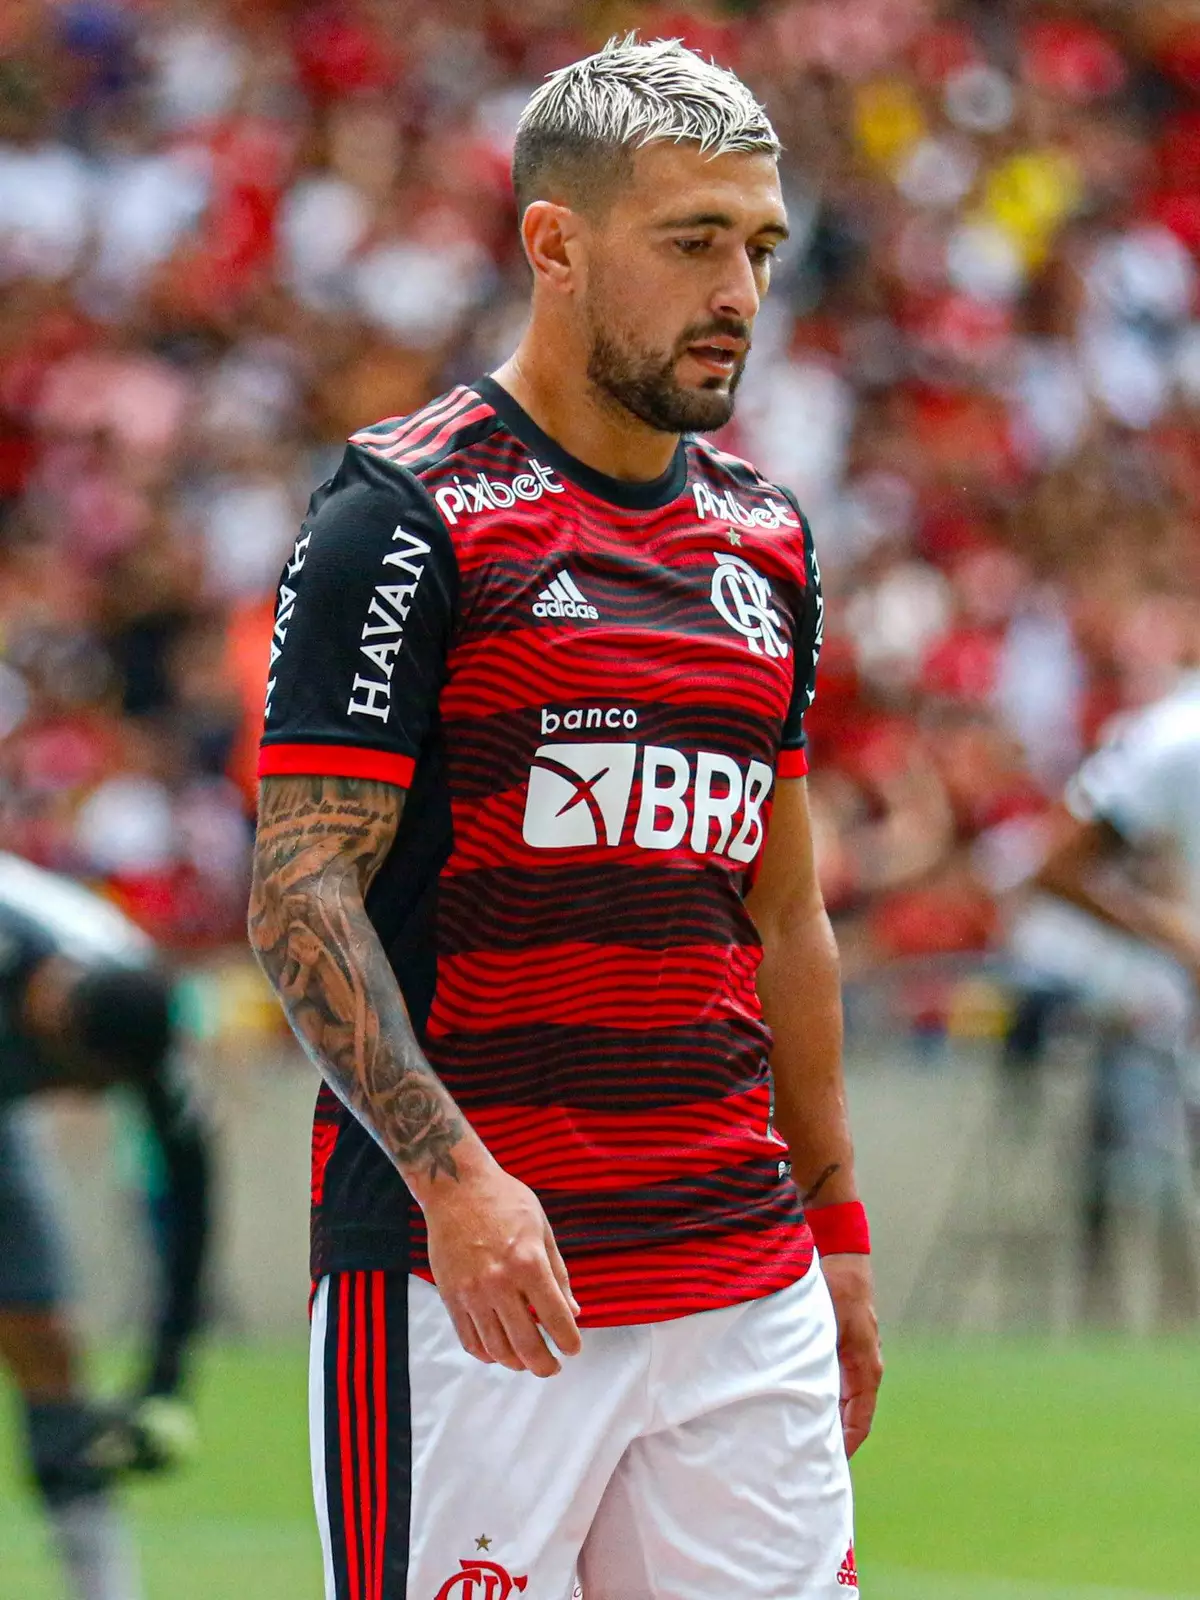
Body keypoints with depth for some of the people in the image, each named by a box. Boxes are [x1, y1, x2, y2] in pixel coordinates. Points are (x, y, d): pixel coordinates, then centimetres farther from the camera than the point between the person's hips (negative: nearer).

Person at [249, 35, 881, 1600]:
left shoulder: (765, 542, 15)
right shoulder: (411, 521, -7)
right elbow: (300, 897, -12)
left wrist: (837, 1227, 19)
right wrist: (454, 1174, -24)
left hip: (744, 1286, 7)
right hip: (464, 1279, -6)